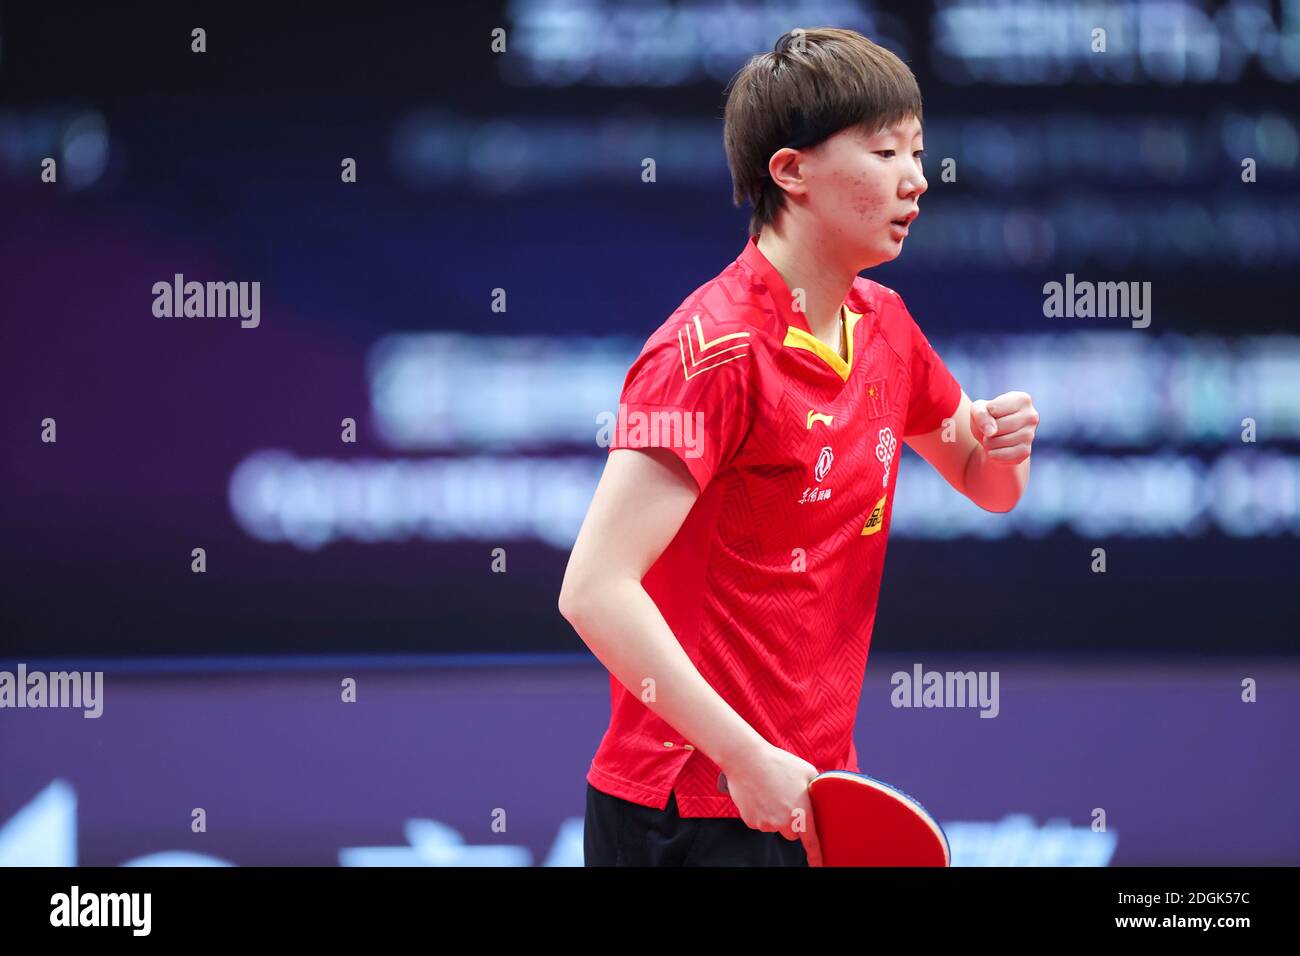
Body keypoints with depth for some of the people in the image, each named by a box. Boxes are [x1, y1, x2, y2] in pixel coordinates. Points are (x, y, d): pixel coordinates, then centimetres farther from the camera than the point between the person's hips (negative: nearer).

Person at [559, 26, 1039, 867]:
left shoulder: (883, 325, 8)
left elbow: (985, 485, 25)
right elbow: (596, 590, -25)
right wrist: (745, 759, -28)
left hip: (813, 795, 8)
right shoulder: (715, 350, -18)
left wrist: (1003, 445, 0)